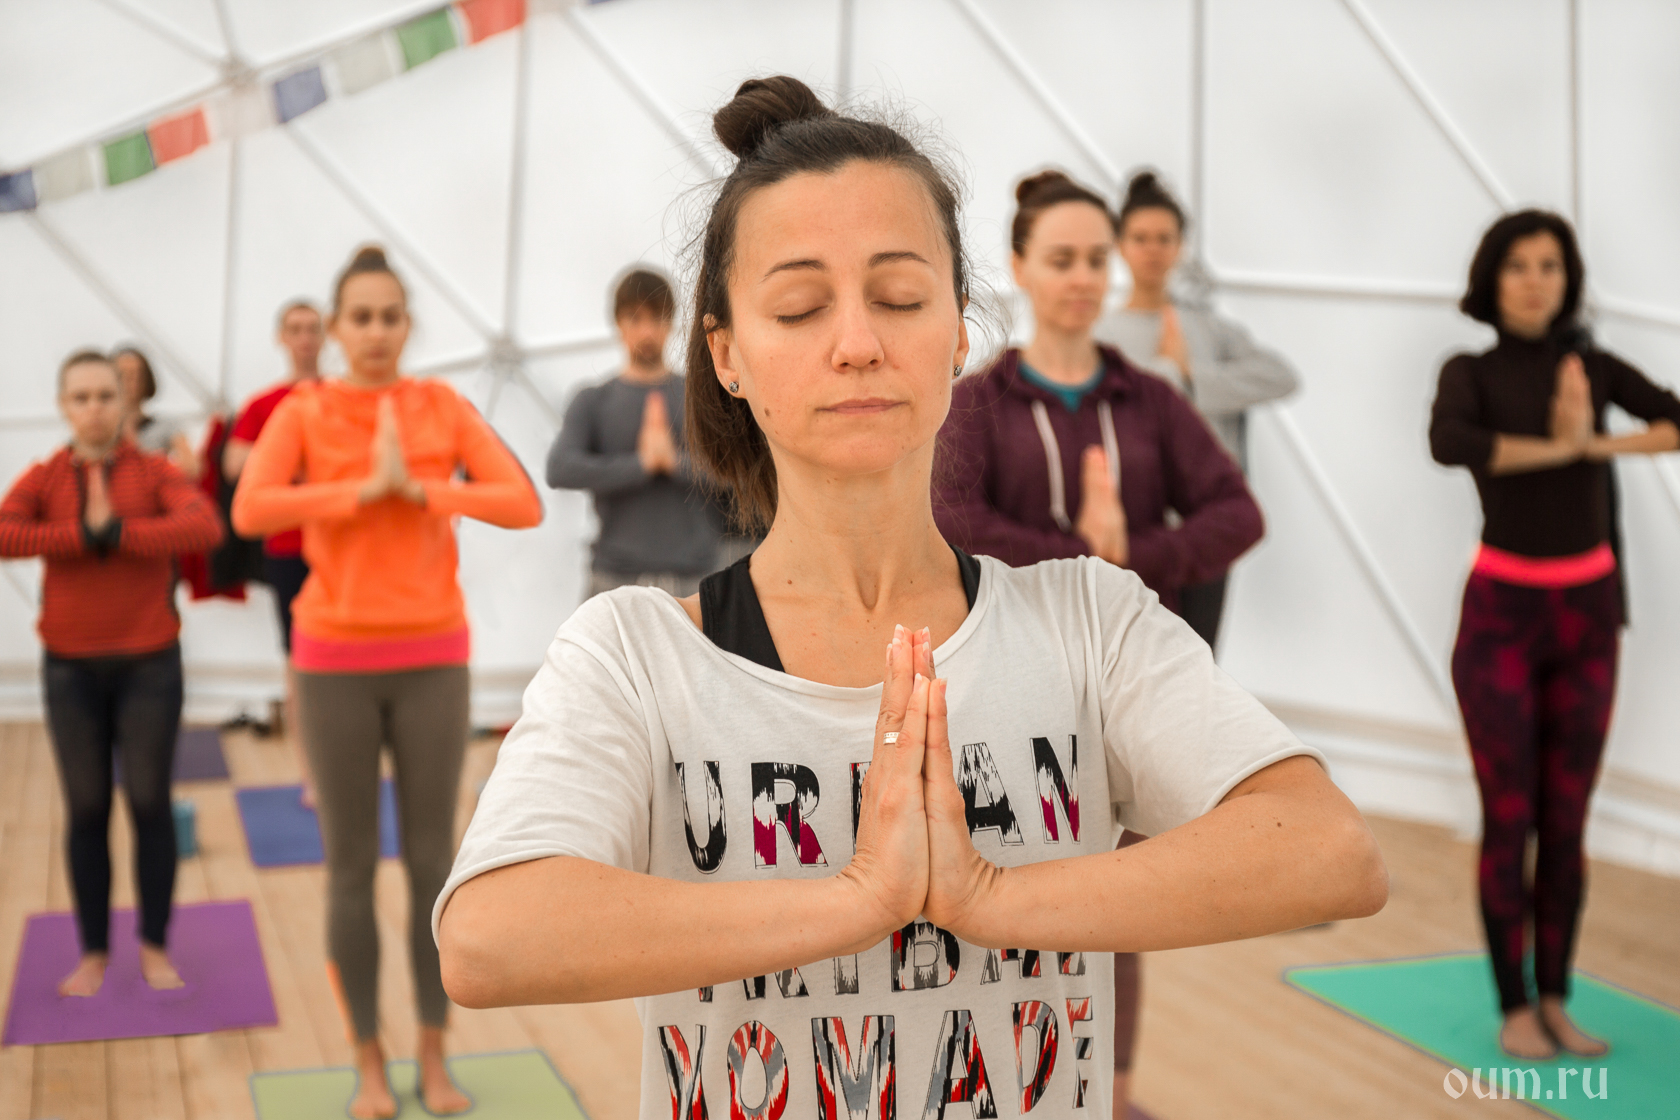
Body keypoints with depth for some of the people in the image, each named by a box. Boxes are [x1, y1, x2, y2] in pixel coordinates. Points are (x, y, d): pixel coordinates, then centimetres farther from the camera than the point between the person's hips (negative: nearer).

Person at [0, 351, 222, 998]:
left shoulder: (155, 473, -3)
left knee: (150, 804, 6)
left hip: (150, 664, -1)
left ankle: (155, 946, 20)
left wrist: (118, 531, -25)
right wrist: (84, 534, -22)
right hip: (71, 670, 1)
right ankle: (94, 952, 20)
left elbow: (206, 527, -22)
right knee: (85, 811, 8)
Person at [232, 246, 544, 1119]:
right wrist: (366, 486, -21)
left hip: (431, 659, 1)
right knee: (351, 867, 5)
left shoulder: (445, 408, 1)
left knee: (432, 860, 5)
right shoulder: (302, 412, -2)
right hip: (336, 661, -1)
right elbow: (249, 513, -19)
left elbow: (525, 506, -9)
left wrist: (419, 488, -18)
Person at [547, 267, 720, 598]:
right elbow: (560, 470, -7)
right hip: (616, 576, 0)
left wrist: (675, 461, -12)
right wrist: (641, 463, -11)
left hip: (688, 574, 0)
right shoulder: (593, 401, 9)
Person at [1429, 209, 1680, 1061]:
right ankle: (1513, 1007, 12)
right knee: (1509, 820, 0)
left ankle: (1555, 1001, 20)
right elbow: (1447, 444, -27)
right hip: (1502, 612, -3)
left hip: (1587, 613, 3)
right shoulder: (1471, 371, -3)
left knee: (1566, 823, 9)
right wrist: (1557, 448, -21)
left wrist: (1598, 443, -21)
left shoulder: (1593, 366, 6)